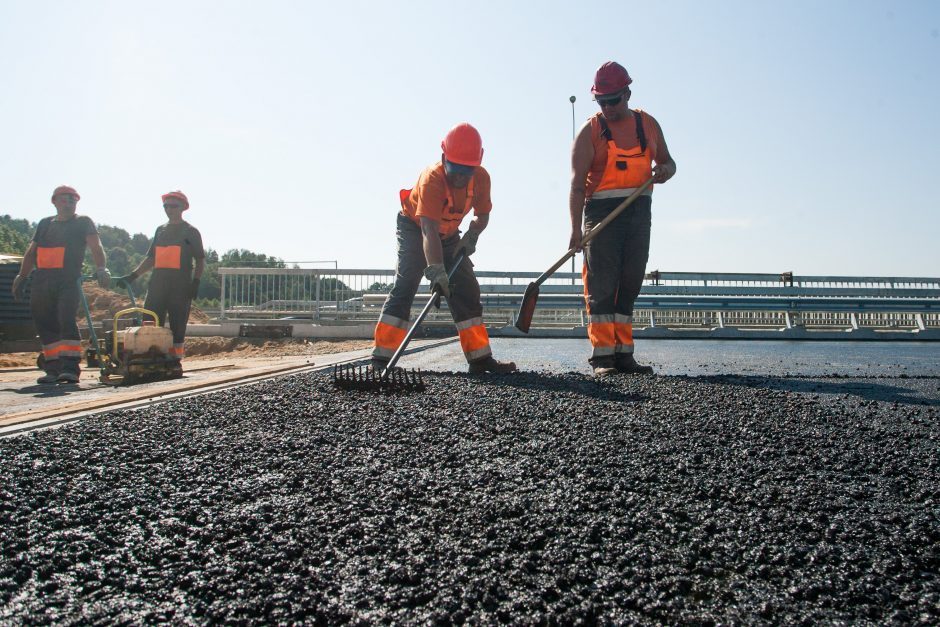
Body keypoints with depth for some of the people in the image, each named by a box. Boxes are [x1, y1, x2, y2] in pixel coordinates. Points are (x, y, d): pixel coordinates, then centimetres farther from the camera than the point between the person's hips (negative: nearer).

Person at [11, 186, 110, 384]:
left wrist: (101, 269, -24)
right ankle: (54, 368, 8)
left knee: (67, 321, -16)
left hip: (69, 280, -5)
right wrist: (21, 277, 17)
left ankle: (70, 367, -18)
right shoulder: (44, 224, 21)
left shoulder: (83, 222, 8)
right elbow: (31, 252, 24)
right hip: (42, 281, 5)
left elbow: (95, 246, -7)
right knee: (45, 325, 4)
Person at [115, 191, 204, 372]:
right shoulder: (160, 230, 19)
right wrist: (132, 276, 13)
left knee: (177, 325, -2)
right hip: (157, 283, 5)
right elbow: (150, 258, 22)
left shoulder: (191, 232, 5)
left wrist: (196, 282, -9)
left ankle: (176, 361, 5)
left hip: (180, 286, -5)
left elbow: (200, 260, 2)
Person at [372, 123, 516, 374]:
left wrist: (471, 237, -22)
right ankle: (382, 357, -20)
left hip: (449, 234, 6)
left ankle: (480, 358, 7)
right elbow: (429, 230, -45)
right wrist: (436, 270, -55)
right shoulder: (432, 178, -36)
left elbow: (483, 216, -3)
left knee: (467, 291, 1)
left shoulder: (482, 177, -19)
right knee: (405, 285, -21)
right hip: (414, 227, -5)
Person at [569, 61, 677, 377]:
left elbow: (667, 160, 21)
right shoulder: (590, 131, -3)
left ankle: (623, 354, 13)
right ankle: (603, 356, -6)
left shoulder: (648, 124, 11)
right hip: (601, 212, -4)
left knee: (629, 286, 6)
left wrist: (666, 169, -6)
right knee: (601, 285, -8)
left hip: (639, 212, 5)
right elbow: (578, 184, -10)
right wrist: (576, 229, -21)